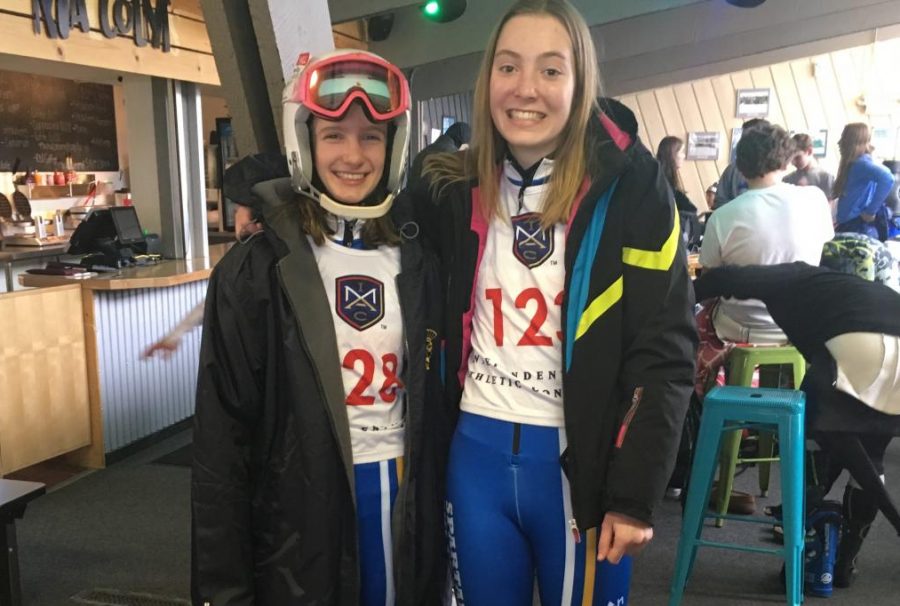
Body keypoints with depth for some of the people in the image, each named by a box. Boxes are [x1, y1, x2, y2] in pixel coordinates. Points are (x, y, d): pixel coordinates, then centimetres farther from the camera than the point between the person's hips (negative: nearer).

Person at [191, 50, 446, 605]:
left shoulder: (415, 259, 2)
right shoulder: (255, 270, -9)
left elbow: (432, 397, 9)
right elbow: (222, 434, -8)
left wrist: (444, 507, 9)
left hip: (406, 498, 4)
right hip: (300, 513, -3)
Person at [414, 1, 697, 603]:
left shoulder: (629, 187, -9)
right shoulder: (455, 189, 2)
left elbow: (665, 352, -10)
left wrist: (635, 495, -12)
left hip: (584, 462, -3)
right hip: (476, 456, 4)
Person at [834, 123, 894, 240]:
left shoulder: (861, 163, -14)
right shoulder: (854, 164, 16)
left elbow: (887, 179, -31)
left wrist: (870, 211, -25)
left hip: (859, 229, -10)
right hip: (848, 226, 10)